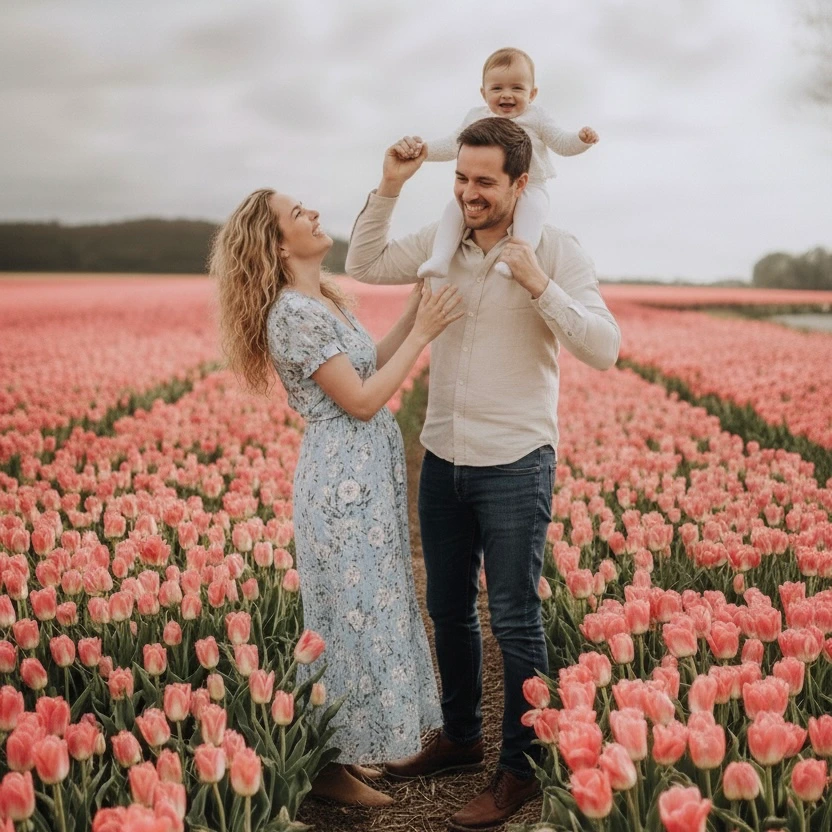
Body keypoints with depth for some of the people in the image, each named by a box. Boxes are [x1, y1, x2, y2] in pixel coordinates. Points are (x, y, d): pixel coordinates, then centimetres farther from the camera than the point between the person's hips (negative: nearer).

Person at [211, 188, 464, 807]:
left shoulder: (327, 299, 12)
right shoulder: (294, 313, -18)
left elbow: (371, 366, 13)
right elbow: (362, 400, -19)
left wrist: (417, 308, 8)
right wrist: (422, 334, -14)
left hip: (366, 474, 10)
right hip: (344, 479, -10)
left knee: (369, 609, 16)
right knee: (353, 615, -1)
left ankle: (346, 748, 30)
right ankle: (331, 769, 15)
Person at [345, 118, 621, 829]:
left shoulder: (557, 251, -10)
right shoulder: (440, 242, 4)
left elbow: (604, 350, -15)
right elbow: (364, 266, 10)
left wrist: (537, 285, -26)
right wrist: (389, 188, -2)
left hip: (515, 466, -5)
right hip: (443, 459, 6)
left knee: (515, 622, 2)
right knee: (448, 608, 18)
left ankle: (521, 770, 18)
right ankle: (460, 737, 38)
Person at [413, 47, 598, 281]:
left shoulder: (536, 118, 4)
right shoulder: (476, 118, 10)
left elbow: (562, 143, 3)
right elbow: (454, 144, 18)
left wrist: (581, 139, -17)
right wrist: (426, 148, 5)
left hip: (529, 188, -3)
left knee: (532, 207, -36)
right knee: (455, 206, -20)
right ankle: (439, 259, -25)